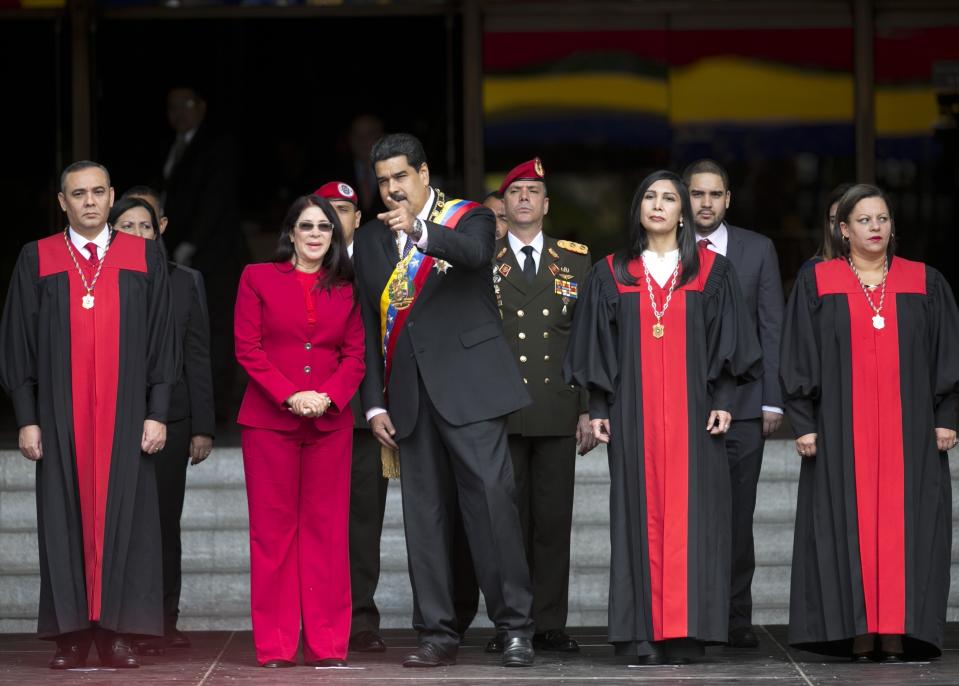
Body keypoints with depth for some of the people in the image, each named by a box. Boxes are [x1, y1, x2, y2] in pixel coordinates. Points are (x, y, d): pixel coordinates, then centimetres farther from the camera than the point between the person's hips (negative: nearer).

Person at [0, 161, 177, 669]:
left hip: (125, 416, 0)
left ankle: (116, 633, 2)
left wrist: (157, 413, -2)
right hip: (60, 417, 0)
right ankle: (71, 634, 3)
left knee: (122, 518, -1)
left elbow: (162, 340, 6)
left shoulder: (145, 259, 6)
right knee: (65, 519, 0)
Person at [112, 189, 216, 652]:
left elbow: (198, 359, 8)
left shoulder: (184, 282, 9)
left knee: (165, 523, 4)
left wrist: (202, 427, 2)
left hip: (169, 419, 1)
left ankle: (165, 621, 9)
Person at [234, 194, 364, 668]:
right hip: (269, 418, -2)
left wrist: (327, 396, -11)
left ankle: (327, 645, 4)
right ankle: (275, 646, 3)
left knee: (326, 527, 1)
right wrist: (289, 395, -13)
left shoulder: (346, 289, 11)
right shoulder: (258, 279, 5)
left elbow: (355, 354, 7)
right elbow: (247, 348, -1)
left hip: (330, 420, 2)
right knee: (273, 528, 0)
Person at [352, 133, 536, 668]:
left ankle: (517, 628, -6)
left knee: (492, 501, -11)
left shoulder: (470, 218, 4)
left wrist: (420, 230, -39)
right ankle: (438, 634, 7)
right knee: (425, 517, 4)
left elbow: (475, 252, -22)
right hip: (410, 396, 4)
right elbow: (368, 328, 15)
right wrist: (374, 403, 7)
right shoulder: (370, 240, 15)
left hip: (468, 386, -4)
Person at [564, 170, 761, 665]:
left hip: (692, 412, -1)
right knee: (640, 515, -2)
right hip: (633, 415, 1)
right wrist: (597, 408, 2)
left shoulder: (711, 271, 7)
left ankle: (683, 632, -3)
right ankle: (643, 633, -3)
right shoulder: (612, 275, 10)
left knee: (689, 513, -4)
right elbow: (597, 347, 9)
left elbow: (727, 342, 5)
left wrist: (723, 400, -4)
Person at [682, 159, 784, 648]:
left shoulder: (757, 250, 8)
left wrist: (773, 400, -1)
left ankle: (735, 617, 7)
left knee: (737, 517, 2)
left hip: (741, 405, 1)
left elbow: (772, 328, 6)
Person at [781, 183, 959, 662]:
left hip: (908, 425, 1)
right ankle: (858, 634, -4)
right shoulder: (816, 284, 5)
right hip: (842, 429, -1)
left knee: (901, 523, -3)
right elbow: (799, 357, 3)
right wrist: (804, 423, -4)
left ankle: (895, 634, -3)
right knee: (849, 524, -4)